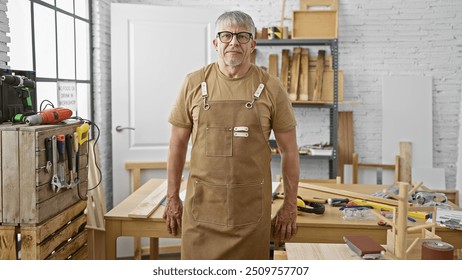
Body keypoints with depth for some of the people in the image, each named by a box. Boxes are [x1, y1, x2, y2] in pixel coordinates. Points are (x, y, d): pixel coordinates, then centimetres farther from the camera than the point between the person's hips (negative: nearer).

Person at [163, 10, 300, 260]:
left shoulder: (271, 88, -3)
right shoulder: (194, 83, 0)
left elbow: (289, 150, 3)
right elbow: (178, 144, 6)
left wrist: (290, 205, 3)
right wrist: (172, 198, 6)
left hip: (251, 207, 0)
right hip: (202, 204, 1)